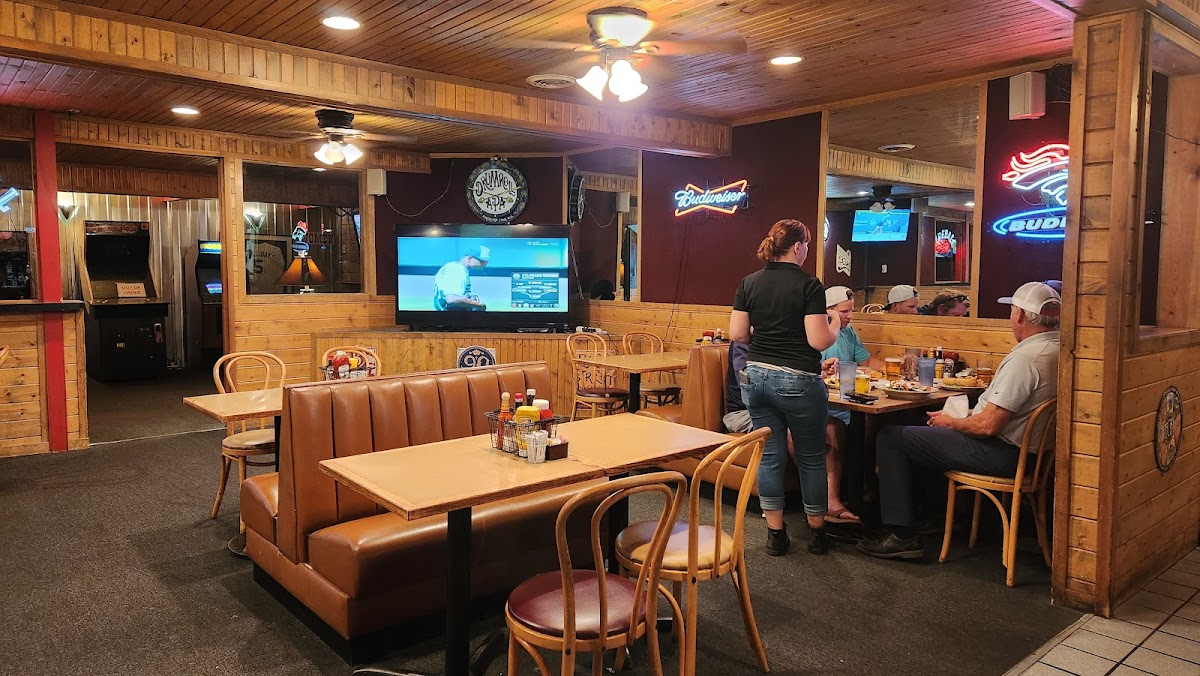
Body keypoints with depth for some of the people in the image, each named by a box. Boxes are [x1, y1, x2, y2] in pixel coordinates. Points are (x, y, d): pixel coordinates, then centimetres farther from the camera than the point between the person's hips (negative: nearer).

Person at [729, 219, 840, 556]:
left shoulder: (749, 283, 3)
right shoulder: (809, 285, -11)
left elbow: (737, 333, 2)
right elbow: (818, 340, -14)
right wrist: (835, 325, 6)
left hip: (756, 376, 5)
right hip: (797, 381, -4)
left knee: (770, 456, 11)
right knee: (811, 458, 12)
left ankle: (775, 534, 18)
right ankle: (817, 533, 25)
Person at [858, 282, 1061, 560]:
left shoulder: (1025, 357, -25)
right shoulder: (1058, 350, 4)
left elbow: (988, 425, -26)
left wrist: (950, 423, -7)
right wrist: (960, 420, 13)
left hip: (1001, 453, -10)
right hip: (1022, 446, 10)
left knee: (890, 438, -6)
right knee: (924, 430, 28)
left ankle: (902, 535, -4)